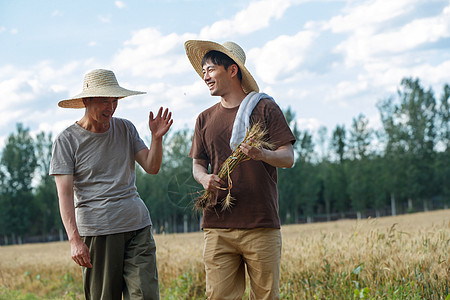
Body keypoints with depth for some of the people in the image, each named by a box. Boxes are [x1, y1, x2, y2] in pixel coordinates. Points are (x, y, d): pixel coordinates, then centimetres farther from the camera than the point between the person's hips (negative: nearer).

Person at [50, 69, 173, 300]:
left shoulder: (125, 129, 12)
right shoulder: (67, 140, -1)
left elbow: (152, 167, 9)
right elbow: (65, 194, -7)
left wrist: (157, 137, -10)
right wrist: (74, 239, -16)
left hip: (138, 226, 4)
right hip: (97, 231, -3)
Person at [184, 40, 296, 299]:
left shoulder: (265, 108, 4)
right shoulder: (205, 119, 16)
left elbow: (289, 158, 0)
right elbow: (198, 164, 18)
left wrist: (263, 155, -22)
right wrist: (204, 178, -6)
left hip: (261, 225, -3)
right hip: (217, 226, 3)